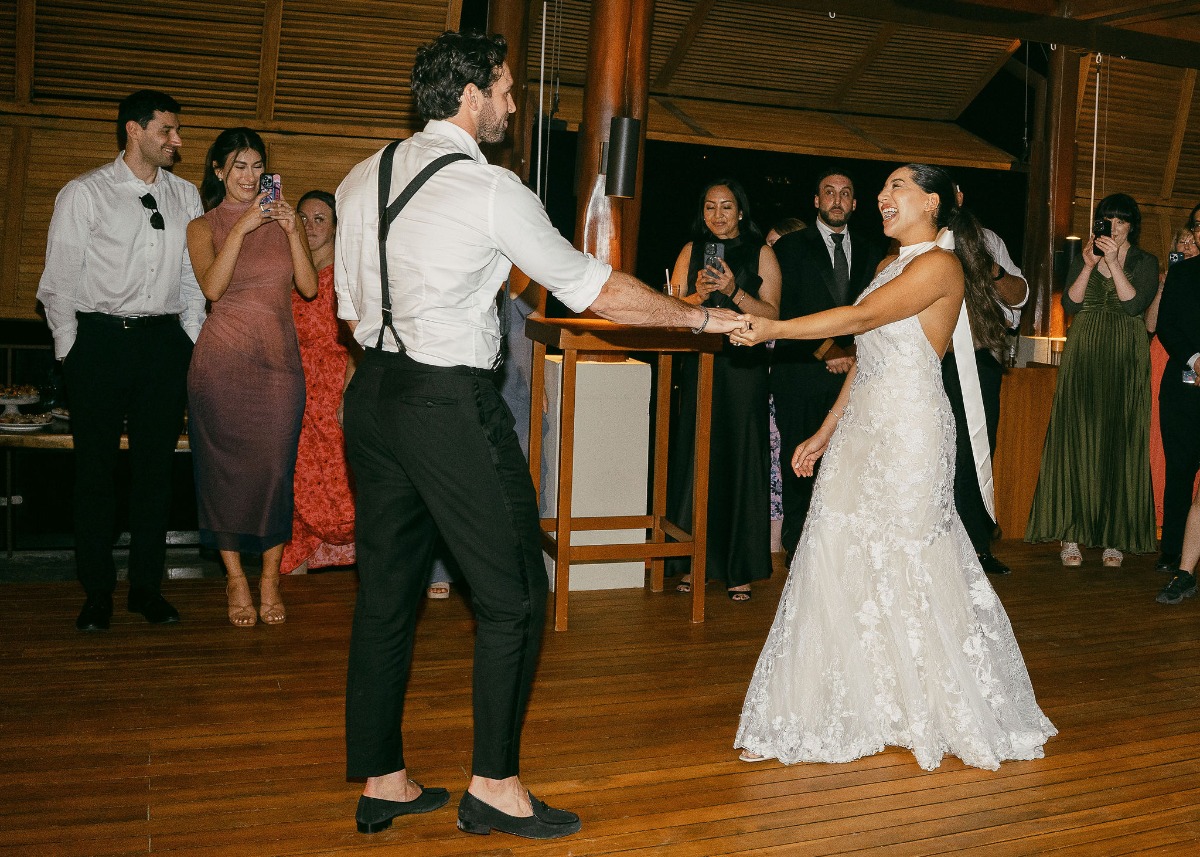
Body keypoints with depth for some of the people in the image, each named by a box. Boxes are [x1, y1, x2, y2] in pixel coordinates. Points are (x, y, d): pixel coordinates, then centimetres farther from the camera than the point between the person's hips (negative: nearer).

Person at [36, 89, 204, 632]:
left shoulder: (185, 195, 12)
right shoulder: (84, 193, 0)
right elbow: (59, 282, 0)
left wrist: (191, 340, 7)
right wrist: (71, 352, -3)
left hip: (165, 342, 3)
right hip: (100, 339, -3)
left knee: (156, 466, 7)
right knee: (95, 468, 2)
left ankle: (147, 587, 17)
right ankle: (97, 593, 13)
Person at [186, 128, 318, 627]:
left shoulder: (282, 220, 12)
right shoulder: (204, 227, 7)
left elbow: (309, 287, 1)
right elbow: (212, 287, -11)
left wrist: (291, 229, -8)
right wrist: (241, 228, -15)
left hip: (278, 360, 1)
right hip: (222, 360, -1)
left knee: (275, 467, -1)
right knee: (225, 467, 3)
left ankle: (269, 580, 13)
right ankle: (235, 579, 17)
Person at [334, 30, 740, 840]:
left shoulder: (363, 178, 10)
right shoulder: (493, 190, -11)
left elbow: (350, 302, 13)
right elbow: (596, 290, -7)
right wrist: (702, 317, 4)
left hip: (375, 391, 8)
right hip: (452, 403, -8)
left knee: (387, 590, 13)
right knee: (514, 593, 3)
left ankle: (381, 783, 22)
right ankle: (494, 785, 11)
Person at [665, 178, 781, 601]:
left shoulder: (761, 253, 5)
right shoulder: (691, 251, 11)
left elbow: (772, 314, -3)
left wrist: (734, 291, -16)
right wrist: (698, 295, -12)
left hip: (743, 370, -2)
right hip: (698, 368, 2)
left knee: (740, 460, -1)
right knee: (695, 458, 2)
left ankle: (740, 566, 8)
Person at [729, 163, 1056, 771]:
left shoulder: (939, 265, -10)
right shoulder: (891, 264, 18)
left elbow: (862, 318, -21)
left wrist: (775, 329, -26)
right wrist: (826, 432, 18)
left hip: (908, 433, -8)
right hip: (863, 430, 8)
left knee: (904, 566, -1)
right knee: (840, 559, 6)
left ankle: (953, 711, 19)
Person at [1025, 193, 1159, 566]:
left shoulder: (1144, 262, 6)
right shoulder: (1083, 259, 11)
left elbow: (1135, 304, -10)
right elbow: (1070, 304, -2)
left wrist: (1113, 262, -15)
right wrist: (1089, 266, -12)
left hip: (1125, 359, -1)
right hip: (1083, 358, 1)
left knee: (1119, 444, -2)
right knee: (1077, 440, -4)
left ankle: (1113, 537, 4)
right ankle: (1072, 534, -1)